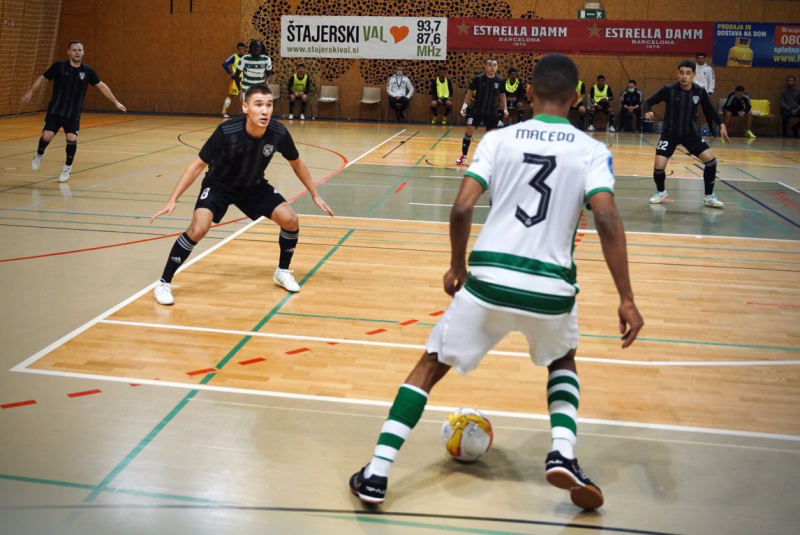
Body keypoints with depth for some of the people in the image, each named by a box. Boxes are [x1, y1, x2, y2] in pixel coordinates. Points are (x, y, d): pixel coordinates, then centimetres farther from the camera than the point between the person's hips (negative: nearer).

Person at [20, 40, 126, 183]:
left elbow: (101, 86, 3)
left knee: (72, 138, -16)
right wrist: (30, 92, 0)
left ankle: (67, 167, 11)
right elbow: (42, 77, 4)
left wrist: (116, 102, 1)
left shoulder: (87, 71, -3)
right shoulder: (59, 66, -7)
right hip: (55, 110, -1)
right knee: (47, 136, -12)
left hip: (73, 113, 1)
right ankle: (39, 155, 25)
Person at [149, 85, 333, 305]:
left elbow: (297, 164, -2)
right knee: (198, 229, -24)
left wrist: (315, 195, 4)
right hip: (219, 184, -4)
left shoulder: (279, 133, -23)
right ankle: (164, 283, -8)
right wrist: (172, 200, -25)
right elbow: (198, 165, -22)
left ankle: (282, 272, 17)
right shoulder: (226, 132, -33)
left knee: (291, 221, -9)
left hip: (254, 186, 4)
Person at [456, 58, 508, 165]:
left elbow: (502, 95, 9)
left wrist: (505, 109, 2)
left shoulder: (500, 81, -4)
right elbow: (470, 92, 1)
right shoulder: (478, 78, -10)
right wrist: (464, 105, -5)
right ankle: (463, 156, 4)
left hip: (492, 112, 2)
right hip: (477, 110, -2)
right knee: (470, 130, -9)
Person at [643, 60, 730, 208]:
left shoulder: (700, 91, -8)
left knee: (711, 160, -9)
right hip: (670, 133, -3)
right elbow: (649, 102, -9)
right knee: (659, 166, -16)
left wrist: (721, 125, 2)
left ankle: (709, 196, 11)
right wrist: (648, 112, -30)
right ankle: (660, 192, 18)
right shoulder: (669, 90, -17)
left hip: (691, 133, 3)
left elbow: (709, 110, 9)